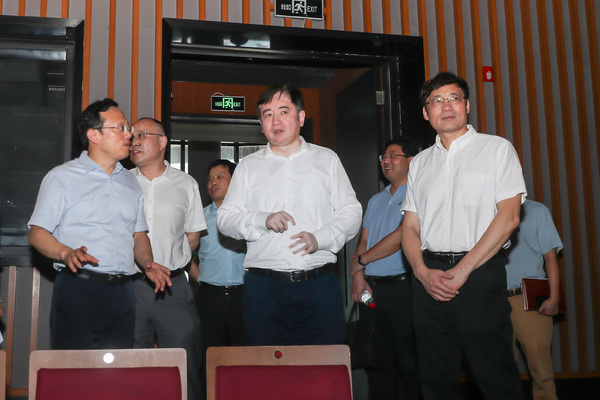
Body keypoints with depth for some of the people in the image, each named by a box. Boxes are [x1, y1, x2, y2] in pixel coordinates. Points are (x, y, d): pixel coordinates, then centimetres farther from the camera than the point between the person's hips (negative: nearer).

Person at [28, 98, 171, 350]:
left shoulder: (131, 182, 20)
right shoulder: (62, 177, 2)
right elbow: (37, 233, -3)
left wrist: (148, 264, 3)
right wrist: (67, 253, -21)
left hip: (122, 291, 5)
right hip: (78, 289, -5)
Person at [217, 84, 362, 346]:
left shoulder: (327, 159, 14)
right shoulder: (248, 167, 15)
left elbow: (351, 212, 9)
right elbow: (225, 219, 9)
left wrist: (320, 238, -9)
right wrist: (262, 221, -10)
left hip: (319, 285, 0)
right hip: (264, 287, 1)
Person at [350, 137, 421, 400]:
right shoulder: (376, 200, 21)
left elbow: (401, 236, -14)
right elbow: (364, 240, 16)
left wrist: (361, 260, -8)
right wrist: (359, 275, 0)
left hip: (402, 287, -7)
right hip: (372, 288, 7)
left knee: (409, 363, -3)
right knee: (379, 362, 10)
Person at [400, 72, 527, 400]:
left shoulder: (497, 149, 4)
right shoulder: (419, 163, 17)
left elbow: (509, 216, -6)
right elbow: (410, 226, 14)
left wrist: (463, 269, -12)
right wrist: (423, 272, -5)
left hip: (480, 274, -4)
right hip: (428, 278, 4)